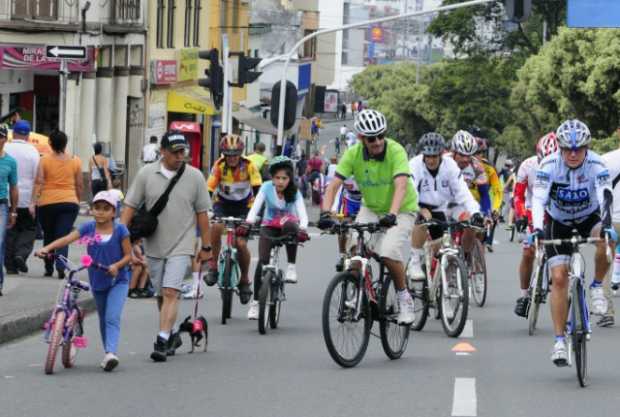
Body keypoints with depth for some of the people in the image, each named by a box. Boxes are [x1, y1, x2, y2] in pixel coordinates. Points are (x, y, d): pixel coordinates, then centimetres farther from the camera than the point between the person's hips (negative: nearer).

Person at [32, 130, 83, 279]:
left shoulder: (44, 160, -3)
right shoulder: (75, 161, 3)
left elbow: (39, 182, -11)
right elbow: (79, 185, 8)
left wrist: (34, 200, -13)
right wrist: (77, 200, 21)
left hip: (47, 203, 0)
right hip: (70, 202, 0)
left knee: (48, 236, 15)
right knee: (63, 236, -3)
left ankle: (49, 268, 22)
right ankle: (61, 266, -23)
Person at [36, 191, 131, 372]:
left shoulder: (120, 230, -11)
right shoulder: (88, 228, -5)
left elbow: (128, 255, -7)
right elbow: (67, 238, -18)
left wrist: (117, 265, -27)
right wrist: (47, 248, -33)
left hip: (117, 281, -4)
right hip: (97, 280, 4)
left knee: (112, 317, -19)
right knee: (103, 319, 15)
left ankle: (111, 352, -29)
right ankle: (109, 355, 26)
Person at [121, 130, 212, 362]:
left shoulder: (194, 176, -2)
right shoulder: (146, 174, 0)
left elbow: (202, 213, 3)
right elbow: (130, 206, 3)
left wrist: (206, 247, 5)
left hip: (181, 247, -3)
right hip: (154, 245, 3)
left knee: (170, 293, -14)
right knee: (161, 295, 13)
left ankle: (162, 342, -17)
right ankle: (171, 336, 30)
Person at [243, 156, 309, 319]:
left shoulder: (294, 192, -14)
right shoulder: (267, 187, -12)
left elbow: (302, 213, -25)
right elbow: (256, 207, -22)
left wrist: (302, 228, -46)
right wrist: (249, 222, -42)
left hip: (287, 225, -1)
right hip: (269, 227, 1)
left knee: (290, 226, -39)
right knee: (262, 261, -18)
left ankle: (291, 267, -26)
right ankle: (255, 302, -9)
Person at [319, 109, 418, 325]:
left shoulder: (396, 151, -26)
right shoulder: (353, 154, -16)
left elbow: (401, 186, -38)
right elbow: (334, 185, -21)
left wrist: (392, 214, -53)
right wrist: (326, 213, -37)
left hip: (401, 210, -3)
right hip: (371, 208, 4)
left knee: (388, 253, -26)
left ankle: (404, 298, -2)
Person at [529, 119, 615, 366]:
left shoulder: (596, 165, -23)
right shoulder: (550, 165, -23)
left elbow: (605, 197, -34)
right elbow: (538, 199, -31)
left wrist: (606, 224, -52)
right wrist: (537, 228, -48)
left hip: (589, 219, 0)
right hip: (559, 223, 0)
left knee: (606, 240, -34)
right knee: (559, 278, -12)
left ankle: (597, 287, -9)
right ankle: (559, 340, -6)